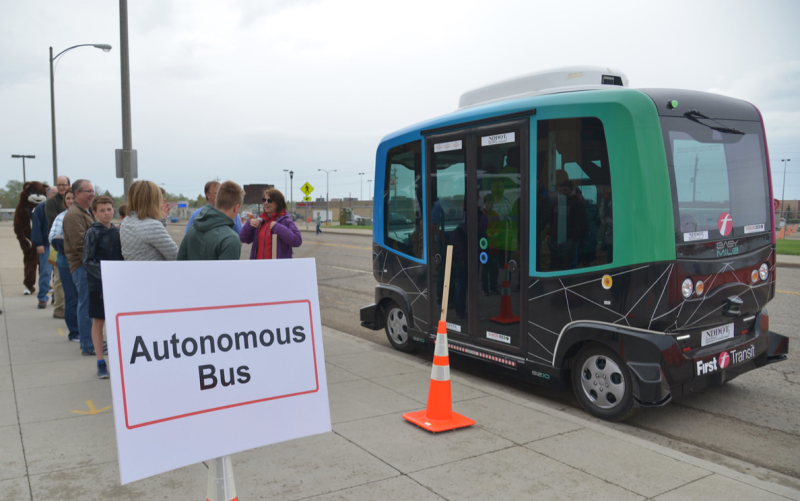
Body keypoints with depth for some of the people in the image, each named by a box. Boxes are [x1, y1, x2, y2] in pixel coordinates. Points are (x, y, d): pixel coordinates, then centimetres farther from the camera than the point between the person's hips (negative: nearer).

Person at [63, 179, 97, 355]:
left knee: (89, 306, 15)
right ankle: (88, 346, 0)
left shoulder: (88, 211, 20)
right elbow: (79, 244, -19)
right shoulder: (74, 214, -13)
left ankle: (90, 342, 24)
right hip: (82, 267, -10)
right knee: (87, 306, -6)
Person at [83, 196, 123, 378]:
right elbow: (88, 261, -9)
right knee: (98, 321, 3)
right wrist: (104, 274, -20)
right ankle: (101, 362, 11)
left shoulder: (118, 231, 7)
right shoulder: (92, 232, -6)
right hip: (98, 284, -4)